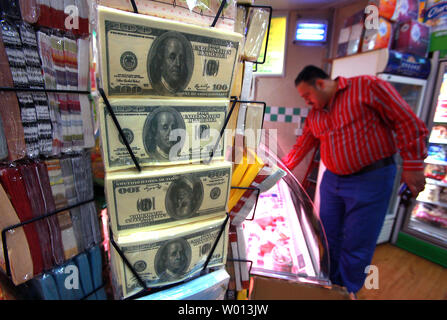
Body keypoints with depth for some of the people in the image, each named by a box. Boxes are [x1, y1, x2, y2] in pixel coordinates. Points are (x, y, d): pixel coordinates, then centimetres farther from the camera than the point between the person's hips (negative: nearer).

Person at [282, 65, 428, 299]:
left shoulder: (367, 87, -10)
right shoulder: (314, 114, 9)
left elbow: (408, 123, -9)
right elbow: (303, 145, 17)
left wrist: (413, 167, -11)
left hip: (371, 180, -6)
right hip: (332, 180, 7)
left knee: (356, 246, 2)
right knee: (328, 238, 15)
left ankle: (347, 292, 28)